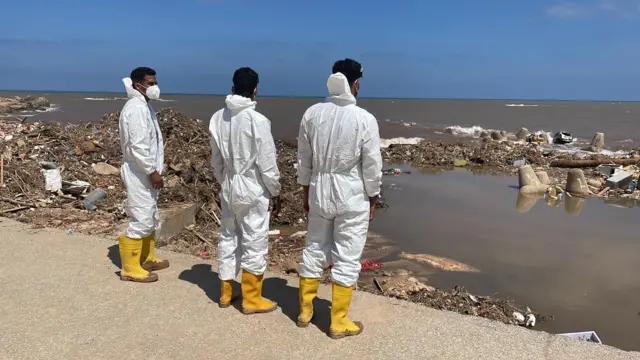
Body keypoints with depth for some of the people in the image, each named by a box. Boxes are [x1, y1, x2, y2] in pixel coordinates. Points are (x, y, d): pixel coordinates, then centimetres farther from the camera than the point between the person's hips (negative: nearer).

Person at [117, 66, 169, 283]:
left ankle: (147, 259, 30)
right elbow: (137, 147, -24)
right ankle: (130, 269, 6)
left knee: (151, 219, 18)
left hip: (145, 173, 11)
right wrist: (153, 171, -19)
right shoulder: (136, 108, -18)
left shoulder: (144, 106, 14)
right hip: (139, 174, -10)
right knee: (141, 221, -5)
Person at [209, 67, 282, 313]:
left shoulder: (218, 118, 0)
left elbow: (216, 159, 8)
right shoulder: (258, 121, -18)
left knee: (227, 238, 16)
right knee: (255, 243, 5)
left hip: (228, 188, 6)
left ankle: (226, 293, 29)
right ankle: (251, 299, 16)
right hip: (253, 190, -6)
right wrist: (276, 193, -2)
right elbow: (267, 164, -15)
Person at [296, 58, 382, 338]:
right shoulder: (364, 119, -14)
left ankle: (305, 310, 32)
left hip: (319, 192, 4)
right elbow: (372, 166, -9)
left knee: (314, 250, 17)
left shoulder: (312, 113, -2)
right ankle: (339, 322, 18)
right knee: (347, 258, 7)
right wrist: (372, 200, 4)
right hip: (352, 196, -4)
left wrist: (306, 192, 16)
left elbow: (304, 159, 5)